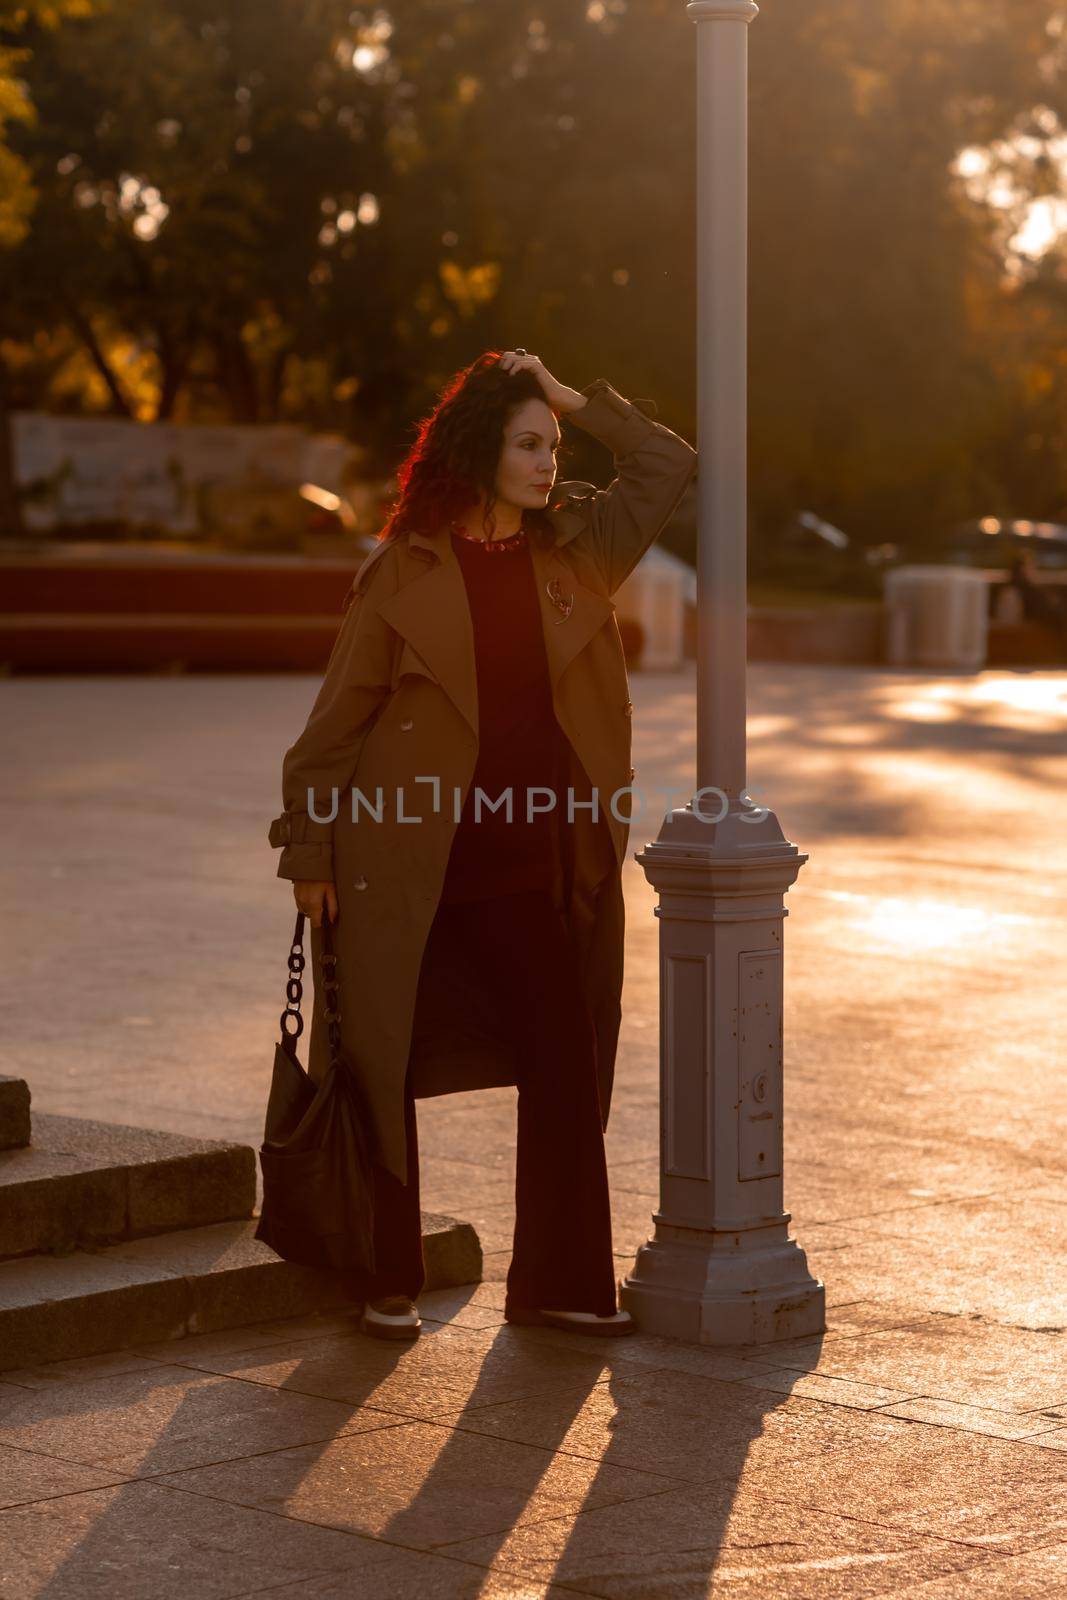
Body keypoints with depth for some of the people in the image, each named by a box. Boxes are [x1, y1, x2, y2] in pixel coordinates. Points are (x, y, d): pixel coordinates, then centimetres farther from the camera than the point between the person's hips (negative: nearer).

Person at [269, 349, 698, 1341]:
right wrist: (309, 855, -3)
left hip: (533, 874, 4)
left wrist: (574, 400, 3)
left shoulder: (575, 552, 6)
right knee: (383, 1074, 4)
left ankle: (558, 1282, 15)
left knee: (568, 1070, 3)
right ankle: (387, 1285, 19)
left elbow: (669, 468, 12)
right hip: (407, 873, -4)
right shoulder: (403, 569, -5)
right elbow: (338, 720, -2)